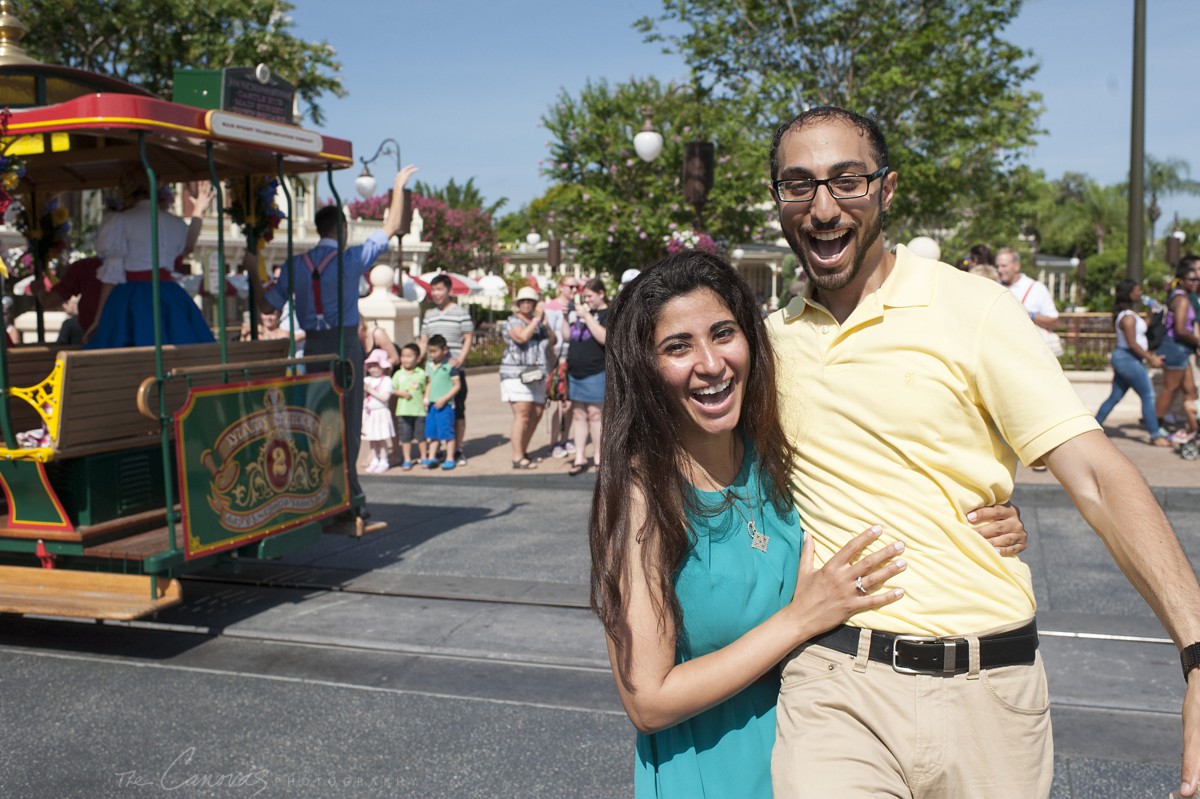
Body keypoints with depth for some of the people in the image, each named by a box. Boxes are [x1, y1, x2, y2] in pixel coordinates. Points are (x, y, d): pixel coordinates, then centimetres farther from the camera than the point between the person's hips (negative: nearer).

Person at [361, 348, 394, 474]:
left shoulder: (386, 380, -7)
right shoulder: (367, 380, 10)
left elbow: (385, 397, -17)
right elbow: (362, 397, 8)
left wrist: (371, 390, -15)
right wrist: (363, 391, -11)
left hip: (380, 413, -5)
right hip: (368, 413, 5)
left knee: (382, 439, -2)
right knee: (371, 439, 9)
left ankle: (383, 461, 5)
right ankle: (374, 460, 18)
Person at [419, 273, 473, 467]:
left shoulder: (461, 312, 1)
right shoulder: (428, 315, 16)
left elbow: (468, 340, -2)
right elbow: (424, 342, 18)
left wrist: (459, 360, -16)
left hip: (454, 370, -4)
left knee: (457, 411, 0)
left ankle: (459, 450, 8)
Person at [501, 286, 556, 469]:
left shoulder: (538, 322, 16)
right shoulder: (513, 321, -4)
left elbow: (552, 341, 13)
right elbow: (522, 337, -23)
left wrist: (545, 323, -2)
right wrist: (537, 319, -15)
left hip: (536, 376, 7)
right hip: (517, 375, -7)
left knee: (536, 414, 7)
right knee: (522, 415, -13)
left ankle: (523, 450, 19)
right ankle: (517, 458, -11)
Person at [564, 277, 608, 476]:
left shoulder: (609, 313, -5)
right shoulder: (582, 313, 17)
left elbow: (604, 337, -21)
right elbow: (568, 336, 18)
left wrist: (586, 316, -20)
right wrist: (565, 316, 5)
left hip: (596, 373, -7)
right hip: (575, 372, 7)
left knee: (594, 414, -4)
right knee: (578, 414, 6)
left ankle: (598, 458, 5)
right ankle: (580, 458, 10)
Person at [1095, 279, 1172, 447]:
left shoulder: (1129, 314, 14)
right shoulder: (1128, 317, -17)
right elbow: (1132, 343, -20)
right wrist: (1150, 359, -16)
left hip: (1125, 359, 10)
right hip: (1128, 359, -10)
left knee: (1115, 396, 12)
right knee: (1148, 395, -5)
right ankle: (1155, 435, 0)